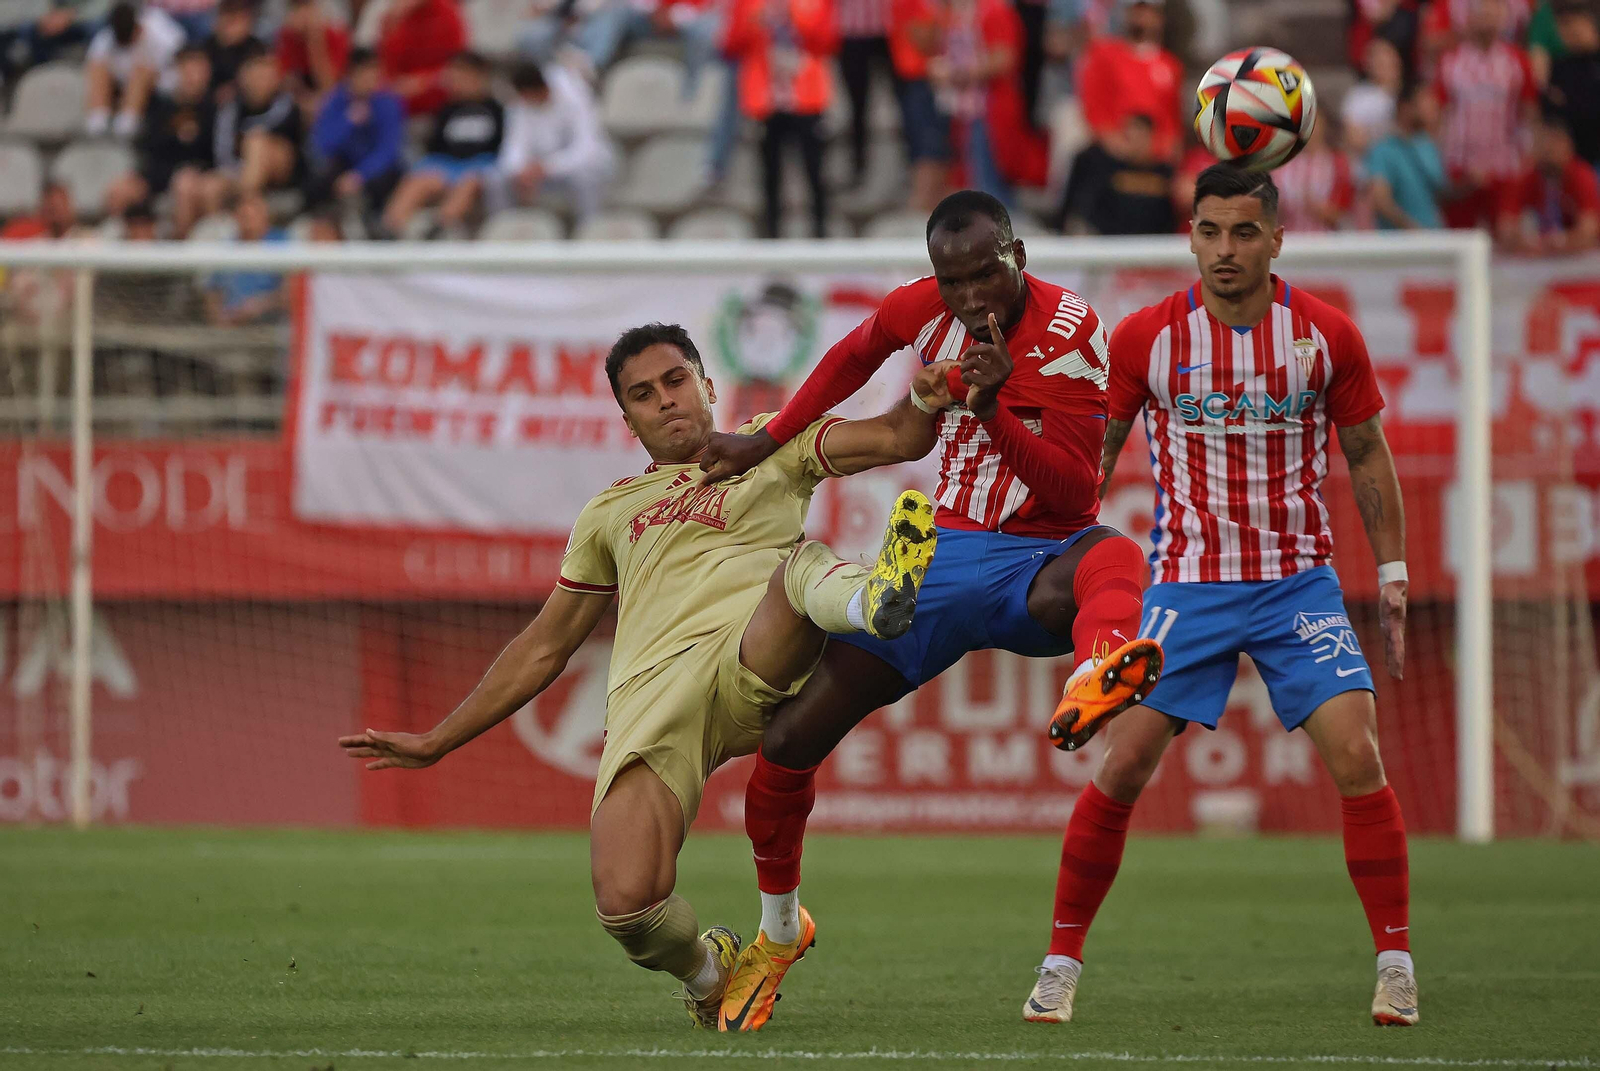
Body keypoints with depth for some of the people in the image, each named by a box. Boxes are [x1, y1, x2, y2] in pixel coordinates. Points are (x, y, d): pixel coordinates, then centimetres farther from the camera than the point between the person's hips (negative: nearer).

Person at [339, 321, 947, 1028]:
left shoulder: (770, 446, 28)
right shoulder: (612, 511, 33)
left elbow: (900, 438, 18)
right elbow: (543, 648, 37)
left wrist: (929, 391, -5)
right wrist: (436, 743, 35)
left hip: (755, 658, -1)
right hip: (652, 698, 1)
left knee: (805, 564, -35)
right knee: (626, 903, -23)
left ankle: (874, 598, -69)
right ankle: (705, 971, 7)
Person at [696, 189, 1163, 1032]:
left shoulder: (1068, 332, -14)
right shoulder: (923, 310, 0)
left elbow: (1074, 494, -17)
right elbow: (853, 357, 25)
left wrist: (995, 406, -29)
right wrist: (770, 442, 26)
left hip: (1041, 560, -5)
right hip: (947, 553, 5)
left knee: (1111, 559, -44)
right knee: (790, 739, 0)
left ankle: (1098, 678, -81)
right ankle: (778, 930, 25)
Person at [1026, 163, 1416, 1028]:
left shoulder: (1326, 335, -3)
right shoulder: (1146, 337, -5)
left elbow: (1368, 456, 9)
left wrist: (1392, 578, 7)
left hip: (1300, 582, 0)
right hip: (1186, 583, 0)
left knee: (1357, 757, -13)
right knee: (1122, 767, -9)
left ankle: (1395, 965, -2)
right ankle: (1060, 964, 5)